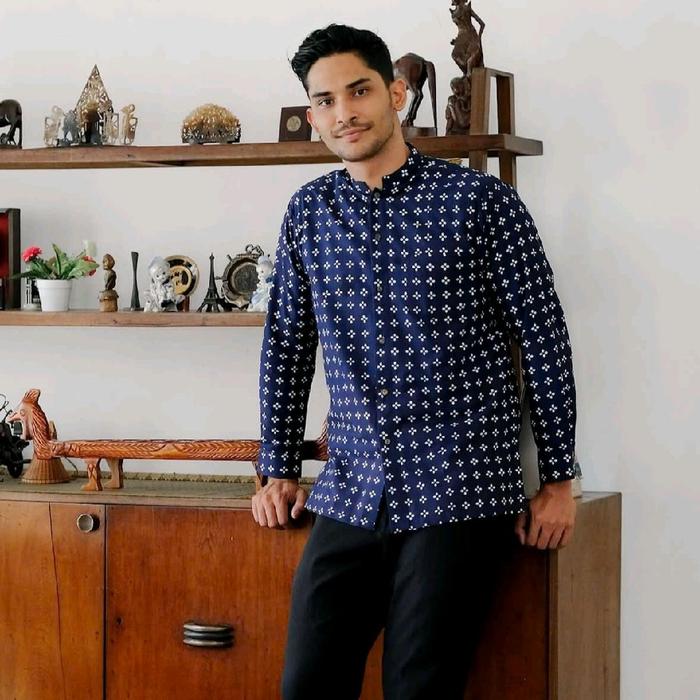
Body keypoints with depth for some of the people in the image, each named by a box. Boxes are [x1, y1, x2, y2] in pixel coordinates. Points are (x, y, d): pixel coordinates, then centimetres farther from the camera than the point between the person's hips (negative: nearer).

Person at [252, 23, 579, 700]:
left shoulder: (480, 200, -3)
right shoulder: (307, 212, 10)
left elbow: (543, 338, -1)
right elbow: (286, 343, 18)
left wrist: (557, 479, -2)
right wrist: (278, 470, 14)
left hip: (457, 493, -4)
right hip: (349, 497, 4)